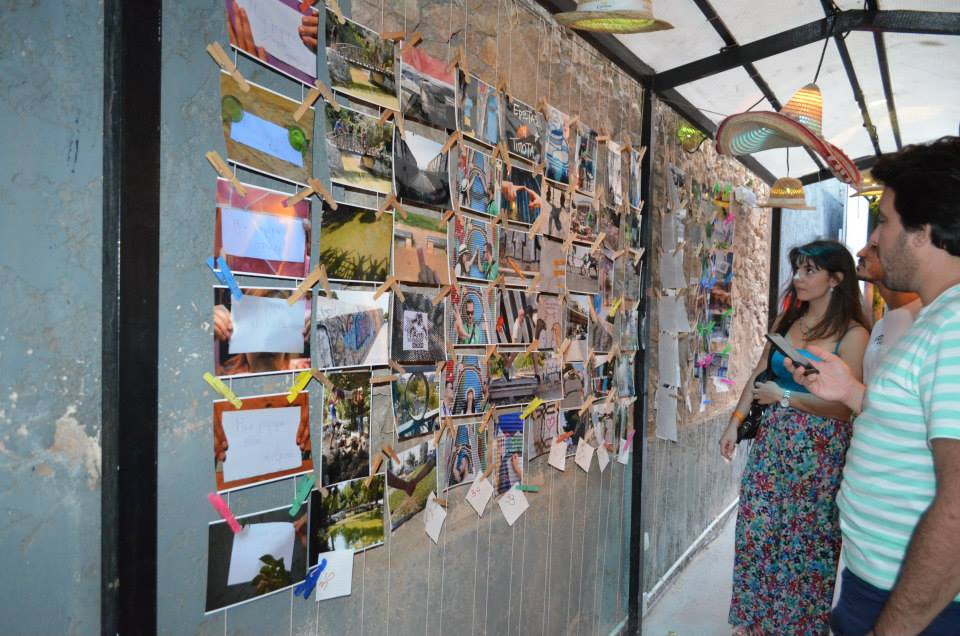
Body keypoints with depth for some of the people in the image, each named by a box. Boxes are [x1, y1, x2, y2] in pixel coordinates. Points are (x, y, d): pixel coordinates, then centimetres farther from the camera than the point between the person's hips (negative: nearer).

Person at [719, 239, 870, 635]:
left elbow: (844, 407, -18)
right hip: (773, 441, 5)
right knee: (757, 531, 11)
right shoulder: (786, 320, 5)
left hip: (818, 453, -5)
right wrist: (735, 422, 6)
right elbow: (759, 375, 11)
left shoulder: (853, 335, -12)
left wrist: (785, 397, -14)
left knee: (806, 542, 7)